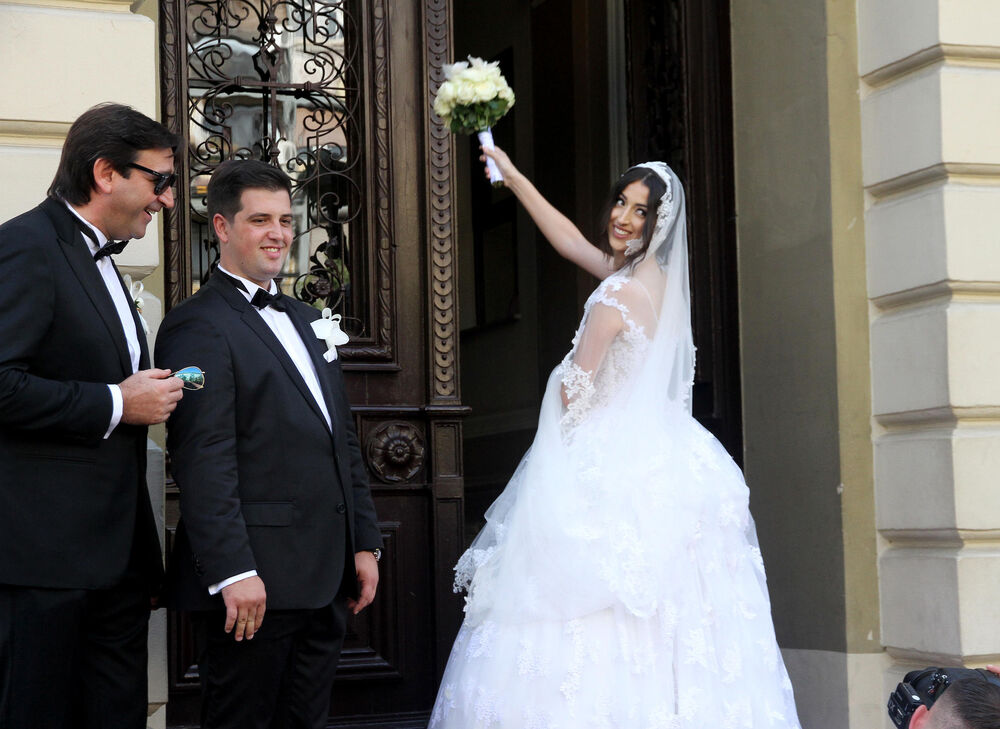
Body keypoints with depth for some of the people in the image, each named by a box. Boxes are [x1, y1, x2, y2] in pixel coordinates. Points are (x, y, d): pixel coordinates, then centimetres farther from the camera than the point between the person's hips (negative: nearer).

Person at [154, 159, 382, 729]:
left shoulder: (306, 319, 19)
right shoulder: (199, 326, -8)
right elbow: (203, 459, -16)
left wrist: (365, 543, 16)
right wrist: (233, 571, -21)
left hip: (326, 578, 8)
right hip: (257, 583, -8)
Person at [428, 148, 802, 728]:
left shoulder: (618, 295, -16)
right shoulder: (657, 278, 10)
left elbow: (573, 393, -9)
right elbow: (571, 240, 23)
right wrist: (513, 177, 27)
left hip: (609, 470, -9)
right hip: (658, 458, 9)